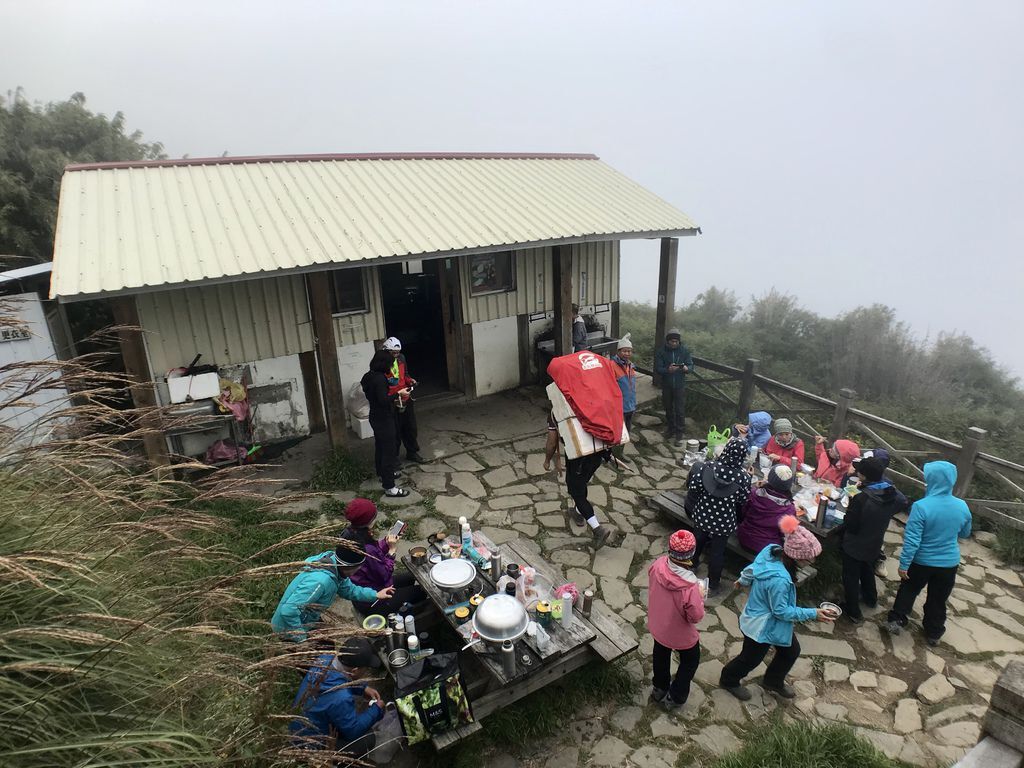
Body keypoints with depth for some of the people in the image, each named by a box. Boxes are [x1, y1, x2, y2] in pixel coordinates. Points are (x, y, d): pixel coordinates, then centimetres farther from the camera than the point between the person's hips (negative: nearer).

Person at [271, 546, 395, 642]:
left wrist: (375, 595, -2)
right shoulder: (320, 580, -39)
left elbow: (348, 589, 6)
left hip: (304, 621, 8)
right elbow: (288, 611, -39)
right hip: (290, 628, -8)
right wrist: (302, 639, -27)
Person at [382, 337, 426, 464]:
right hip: (393, 403, -7)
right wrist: (397, 394, -31)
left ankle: (412, 452, 36)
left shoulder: (401, 358, 1)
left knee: (411, 428, 18)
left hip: (406, 399, 7)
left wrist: (410, 380, -3)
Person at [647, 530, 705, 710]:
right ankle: (675, 697, 42)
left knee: (661, 655, 33)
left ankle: (660, 689, 55)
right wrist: (700, 596, -10)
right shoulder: (690, 586, -41)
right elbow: (696, 616, -24)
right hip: (680, 635, -5)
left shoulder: (658, 565, -26)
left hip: (657, 625, 5)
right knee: (690, 661, 28)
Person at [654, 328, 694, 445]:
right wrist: (668, 370, -31)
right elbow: (657, 369, -12)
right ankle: (670, 429, 33)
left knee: (680, 411, -2)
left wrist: (686, 368, -28)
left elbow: (691, 366, -4)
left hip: (680, 386, -1)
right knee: (668, 409, 16)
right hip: (666, 386, 1)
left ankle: (679, 434, 4)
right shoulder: (661, 352, -7)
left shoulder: (685, 351, -3)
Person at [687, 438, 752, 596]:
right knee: (717, 552, 19)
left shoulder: (707, 467, -21)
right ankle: (712, 585, 37)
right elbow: (744, 501, -9)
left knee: (697, 543, 29)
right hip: (724, 522, -2)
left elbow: (692, 488, -13)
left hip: (702, 516, 2)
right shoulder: (743, 477, -24)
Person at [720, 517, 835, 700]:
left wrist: (743, 581, 21)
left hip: (759, 616, 8)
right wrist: (812, 614, -20)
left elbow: (752, 568, 2)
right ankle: (729, 680, 47)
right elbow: (781, 611, -26)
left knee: (791, 651, 25)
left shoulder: (772, 550, -17)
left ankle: (773, 682, 49)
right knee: (751, 659, 19)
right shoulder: (779, 580, -41)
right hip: (762, 626, -8)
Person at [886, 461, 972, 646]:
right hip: (949, 563, 3)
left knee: (908, 590, 21)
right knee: (938, 600, 20)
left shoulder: (921, 506, -27)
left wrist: (904, 564, -14)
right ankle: (934, 634, 35)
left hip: (922, 561, -3)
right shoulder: (962, 506, -11)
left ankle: (896, 621, 23)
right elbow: (965, 534, 7)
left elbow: (912, 540, -24)